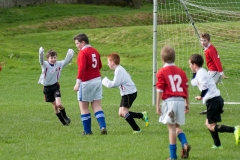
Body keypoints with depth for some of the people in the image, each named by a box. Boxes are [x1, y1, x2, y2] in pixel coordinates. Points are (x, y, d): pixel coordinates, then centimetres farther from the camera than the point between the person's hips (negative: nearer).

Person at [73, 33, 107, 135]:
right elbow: (99, 66, 20)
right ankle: (103, 127, -9)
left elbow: (82, 68, -23)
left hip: (86, 82, -7)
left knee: (83, 107, 5)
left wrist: (78, 82, -26)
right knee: (97, 106, 7)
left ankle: (87, 130, 7)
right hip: (97, 80, 7)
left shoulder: (83, 52, -13)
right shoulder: (95, 51, 11)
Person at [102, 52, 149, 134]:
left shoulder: (119, 70, -18)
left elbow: (115, 83, -24)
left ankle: (136, 129, -7)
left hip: (130, 93, -10)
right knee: (121, 113, 7)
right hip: (126, 93, 10)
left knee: (124, 112, -13)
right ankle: (142, 115, 15)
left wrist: (106, 81, -10)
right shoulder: (119, 69, 14)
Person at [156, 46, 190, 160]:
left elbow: (160, 90, -7)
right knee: (177, 126, 19)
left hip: (169, 101, -5)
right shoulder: (181, 71, 11)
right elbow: (186, 89, 14)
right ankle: (185, 144, -6)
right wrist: (187, 104, 22)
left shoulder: (162, 72, -3)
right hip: (181, 100, 5)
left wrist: (157, 105, -5)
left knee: (172, 127, -1)